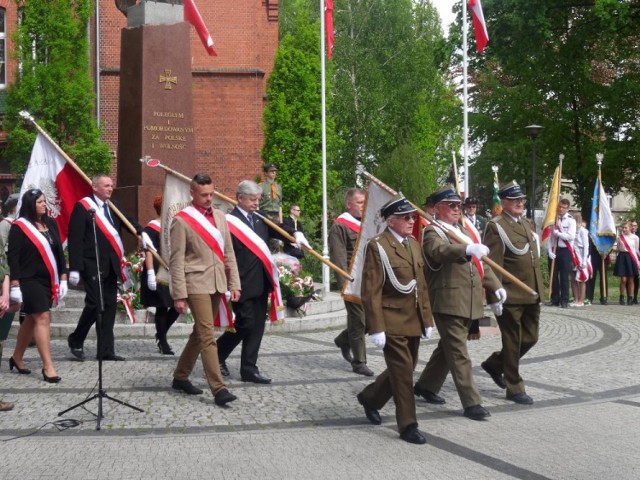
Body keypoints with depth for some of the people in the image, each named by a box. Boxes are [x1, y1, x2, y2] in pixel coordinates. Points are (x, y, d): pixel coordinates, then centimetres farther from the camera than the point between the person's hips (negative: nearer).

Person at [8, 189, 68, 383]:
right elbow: (13, 257, -10)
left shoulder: (51, 223, 9)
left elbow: (59, 251, 13)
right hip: (30, 280, -6)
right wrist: (15, 285, -14)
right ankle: (47, 366, -10)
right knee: (43, 318, -12)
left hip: (48, 280, 6)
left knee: (32, 319, 14)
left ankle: (17, 358, 29)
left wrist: (63, 278, 9)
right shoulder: (19, 227, -8)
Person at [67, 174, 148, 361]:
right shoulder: (82, 207, -7)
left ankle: (106, 350, 12)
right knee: (95, 304, -9)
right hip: (92, 265, -7)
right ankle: (76, 340, 13)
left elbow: (128, 220, 7)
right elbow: (75, 239, -11)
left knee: (109, 305, 7)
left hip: (110, 265, 7)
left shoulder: (112, 206, 14)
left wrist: (142, 233, -15)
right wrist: (74, 268, -16)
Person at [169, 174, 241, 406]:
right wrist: (179, 295, -11)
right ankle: (218, 389, -12)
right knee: (207, 336, -10)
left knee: (200, 334, 14)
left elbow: (228, 253, 15)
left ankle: (181, 377, 28)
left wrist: (234, 283, 9)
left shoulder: (219, 216, 12)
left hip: (217, 283, 7)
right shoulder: (182, 220, -6)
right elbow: (176, 261, -8)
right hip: (196, 284, -7)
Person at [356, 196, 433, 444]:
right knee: (403, 372, -3)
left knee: (405, 369, 15)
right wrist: (376, 328, -18)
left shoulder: (414, 244, 12)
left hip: (413, 321, 8)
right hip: (392, 322, -8)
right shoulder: (377, 246, -11)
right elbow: (371, 291, -14)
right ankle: (408, 425, 7)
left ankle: (370, 398, 37)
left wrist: (427, 319, 13)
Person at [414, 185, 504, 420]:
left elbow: (480, 262, 26)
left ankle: (426, 385, 33)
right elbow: (439, 250, -31)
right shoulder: (433, 232, -7)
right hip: (448, 301, -9)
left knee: (449, 347, 18)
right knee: (458, 353, -7)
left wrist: (495, 285, 16)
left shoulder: (464, 231, 21)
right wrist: (467, 249, -47)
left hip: (469, 302, 9)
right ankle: (471, 403, -6)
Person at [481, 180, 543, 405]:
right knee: (513, 342, 3)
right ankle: (514, 388, 14)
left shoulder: (527, 224, 16)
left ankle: (494, 364, 32)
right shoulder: (496, 226, -10)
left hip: (532, 295, 8)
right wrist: (494, 297, -19)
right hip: (510, 296, -8)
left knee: (530, 338, 13)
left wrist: (539, 289, 19)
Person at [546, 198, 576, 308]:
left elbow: (571, 236, -14)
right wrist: (549, 251, -7)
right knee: (553, 276, 7)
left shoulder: (570, 220, -3)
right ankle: (554, 299, 15)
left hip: (565, 251, -3)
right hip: (553, 250, 3)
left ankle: (564, 300, 3)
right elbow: (549, 236, 1)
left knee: (564, 277, -2)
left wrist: (558, 233, -13)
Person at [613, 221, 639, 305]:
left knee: (630, 280, 3)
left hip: (631, 258, -1)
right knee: (623, 279, -4)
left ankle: (630, 298, 10)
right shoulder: (620, 237, 5)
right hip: (622, 257, 1)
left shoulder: (635, 238, 1)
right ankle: (622, 298, 6)